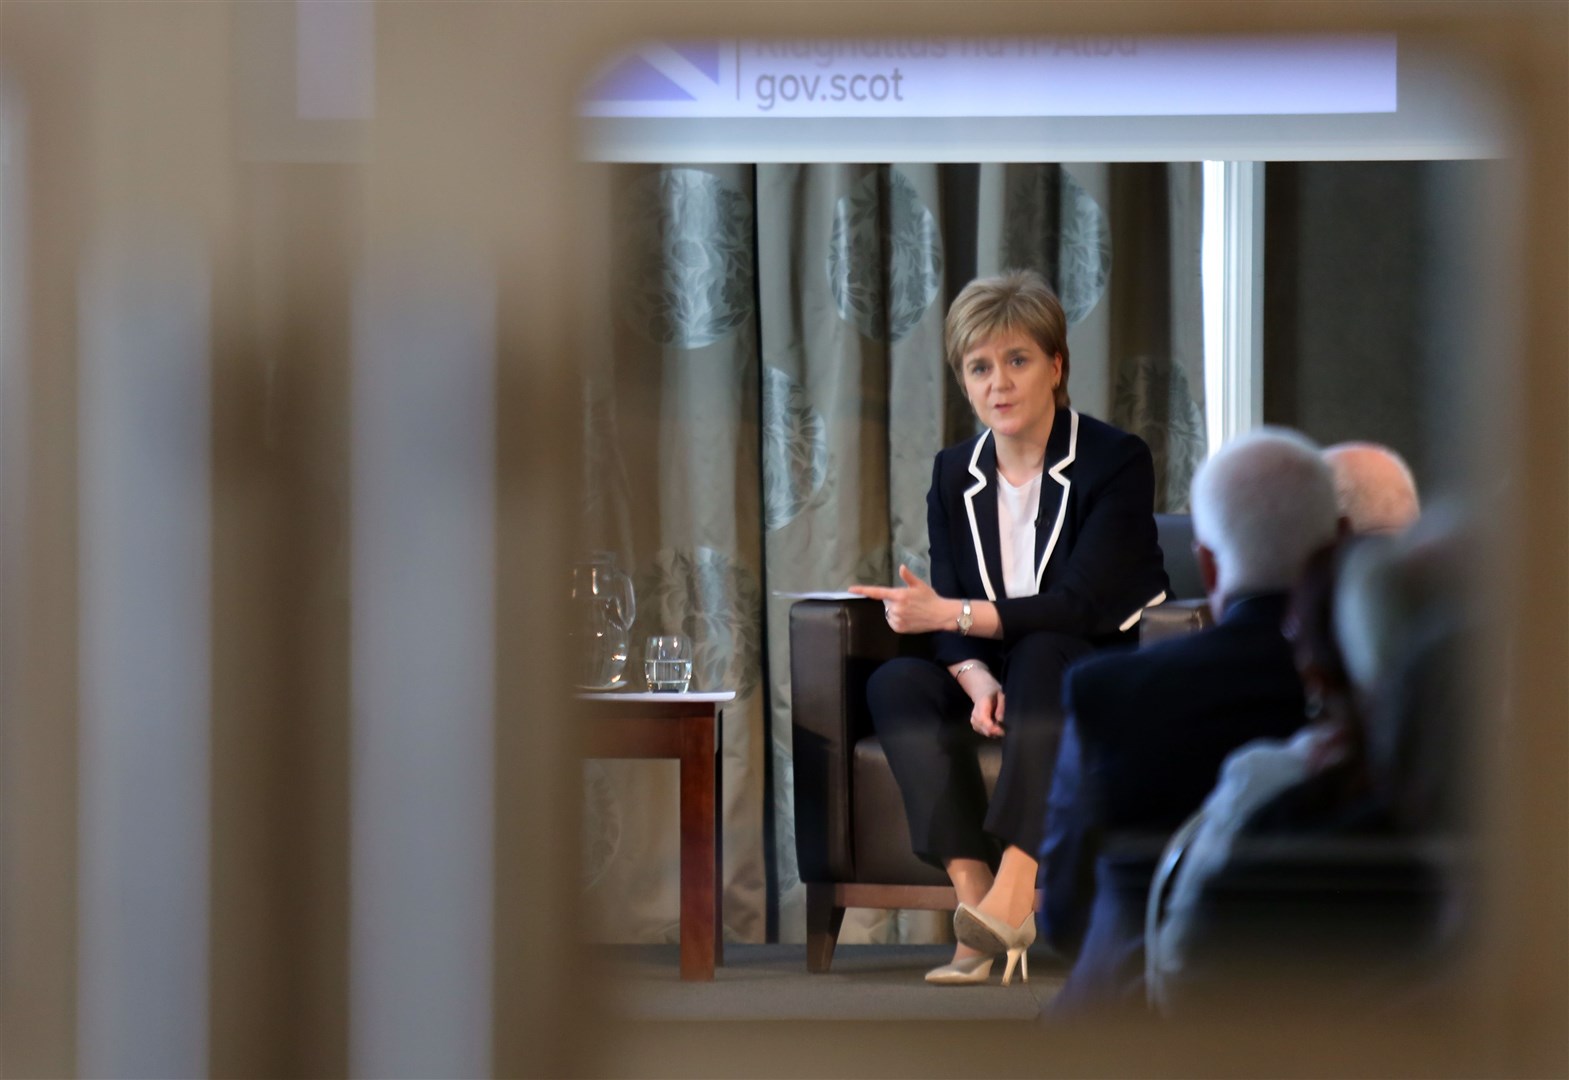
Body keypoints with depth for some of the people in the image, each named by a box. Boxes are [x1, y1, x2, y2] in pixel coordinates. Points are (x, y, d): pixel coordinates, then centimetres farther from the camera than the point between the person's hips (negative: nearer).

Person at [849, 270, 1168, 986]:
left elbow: (1080, 605, -21)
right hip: (1004, 682, 5)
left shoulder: (1116, 462, -11)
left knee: (1041, 656, -38)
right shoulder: (955, 477, 5)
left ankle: (1015, 889, -51)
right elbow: (951, 613, -2)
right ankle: (973, 891, -39)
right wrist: (979, 683, -25)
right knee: (894, 684, -24)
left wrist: (948, 612, -29)